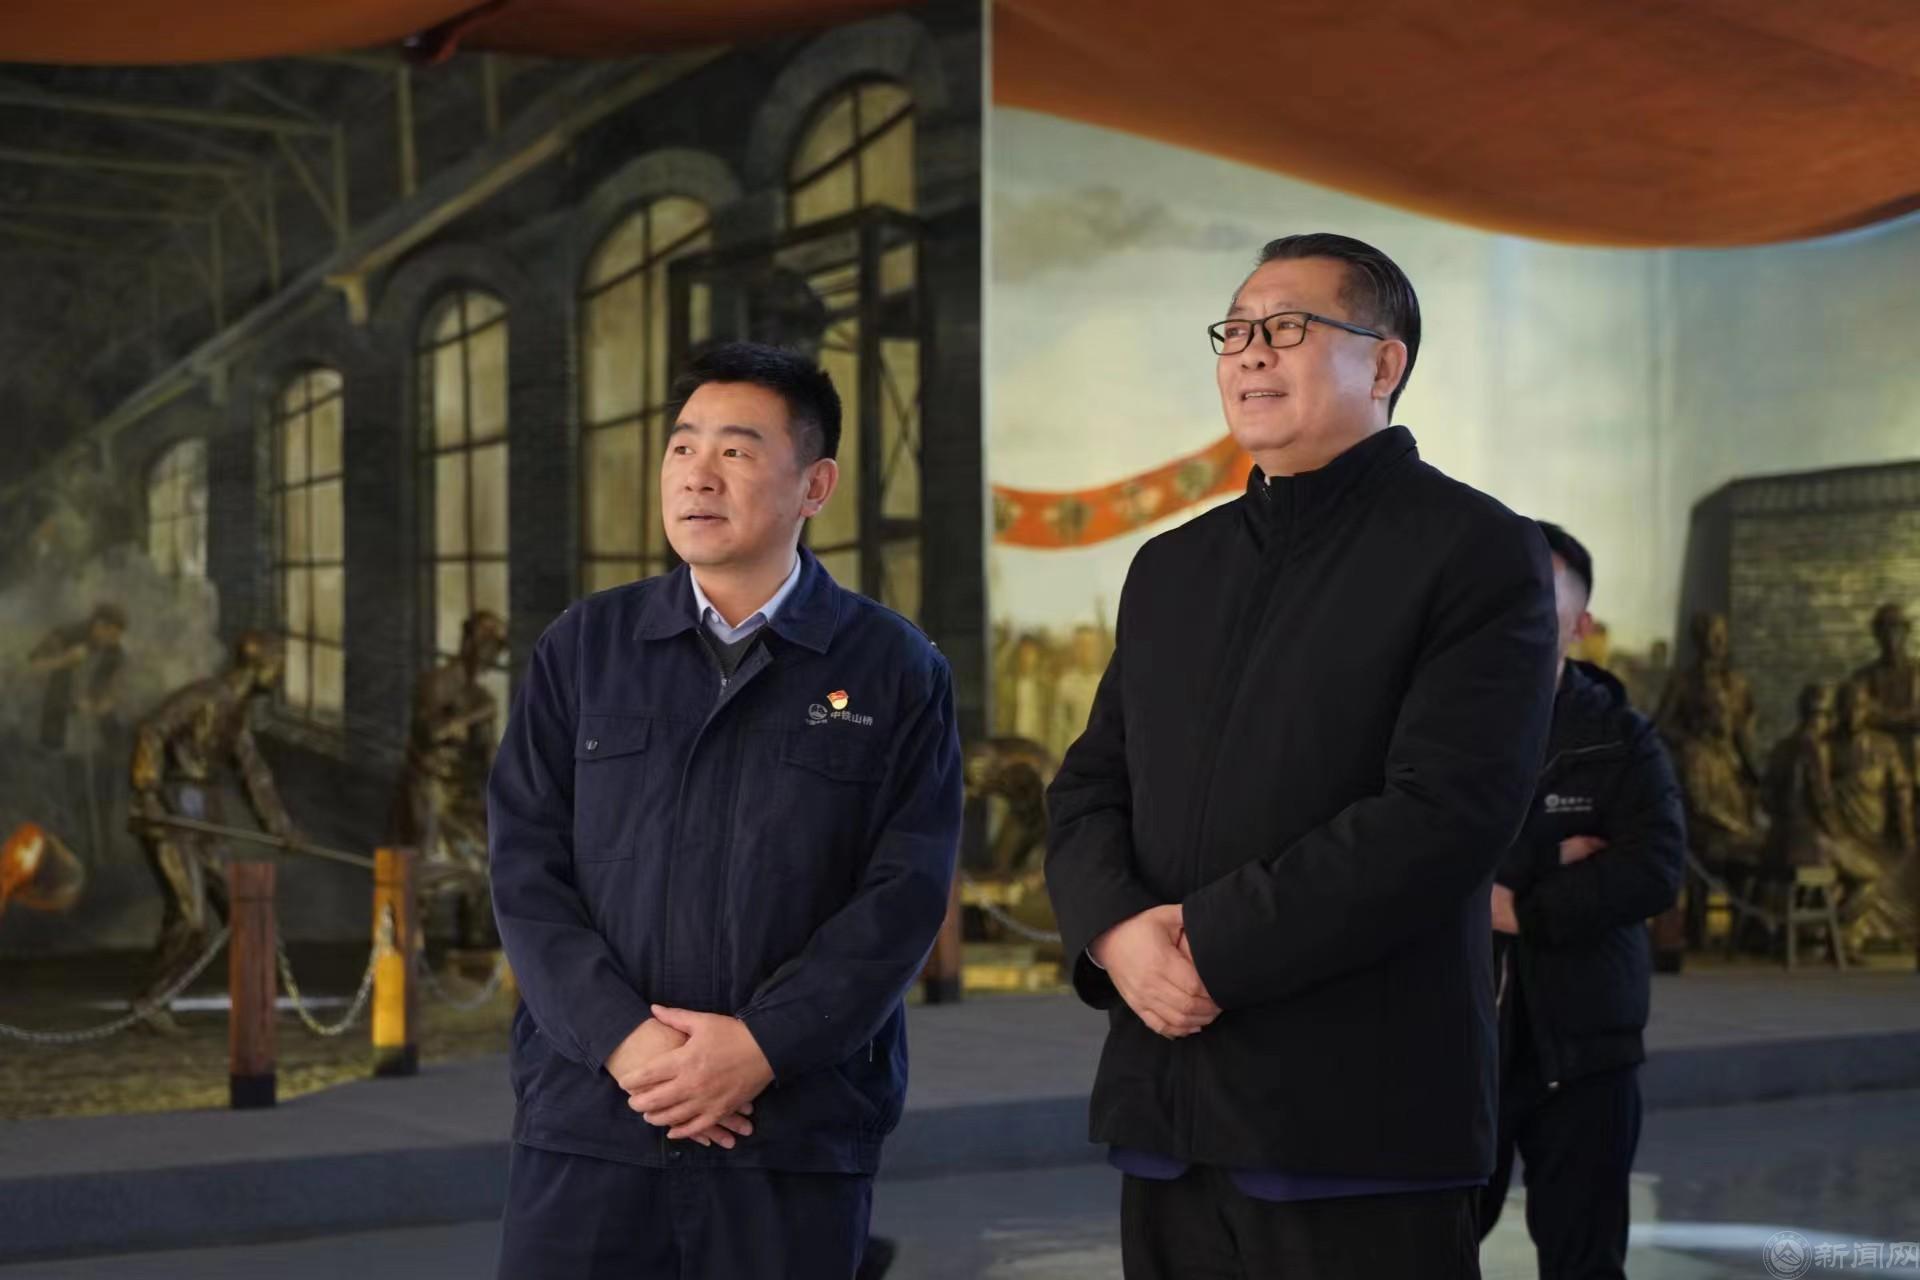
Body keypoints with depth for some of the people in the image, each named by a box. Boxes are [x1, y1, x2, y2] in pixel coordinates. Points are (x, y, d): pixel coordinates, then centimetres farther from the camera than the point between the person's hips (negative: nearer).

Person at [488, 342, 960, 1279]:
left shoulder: (895, 672, 4)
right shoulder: (582, 650, 8)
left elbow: (905, 892, -4)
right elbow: (526, 869, 2)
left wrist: (761, 1048, -14)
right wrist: (625, 1042, -11)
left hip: (800, 1136, -1)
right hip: (587, 1123, 1)